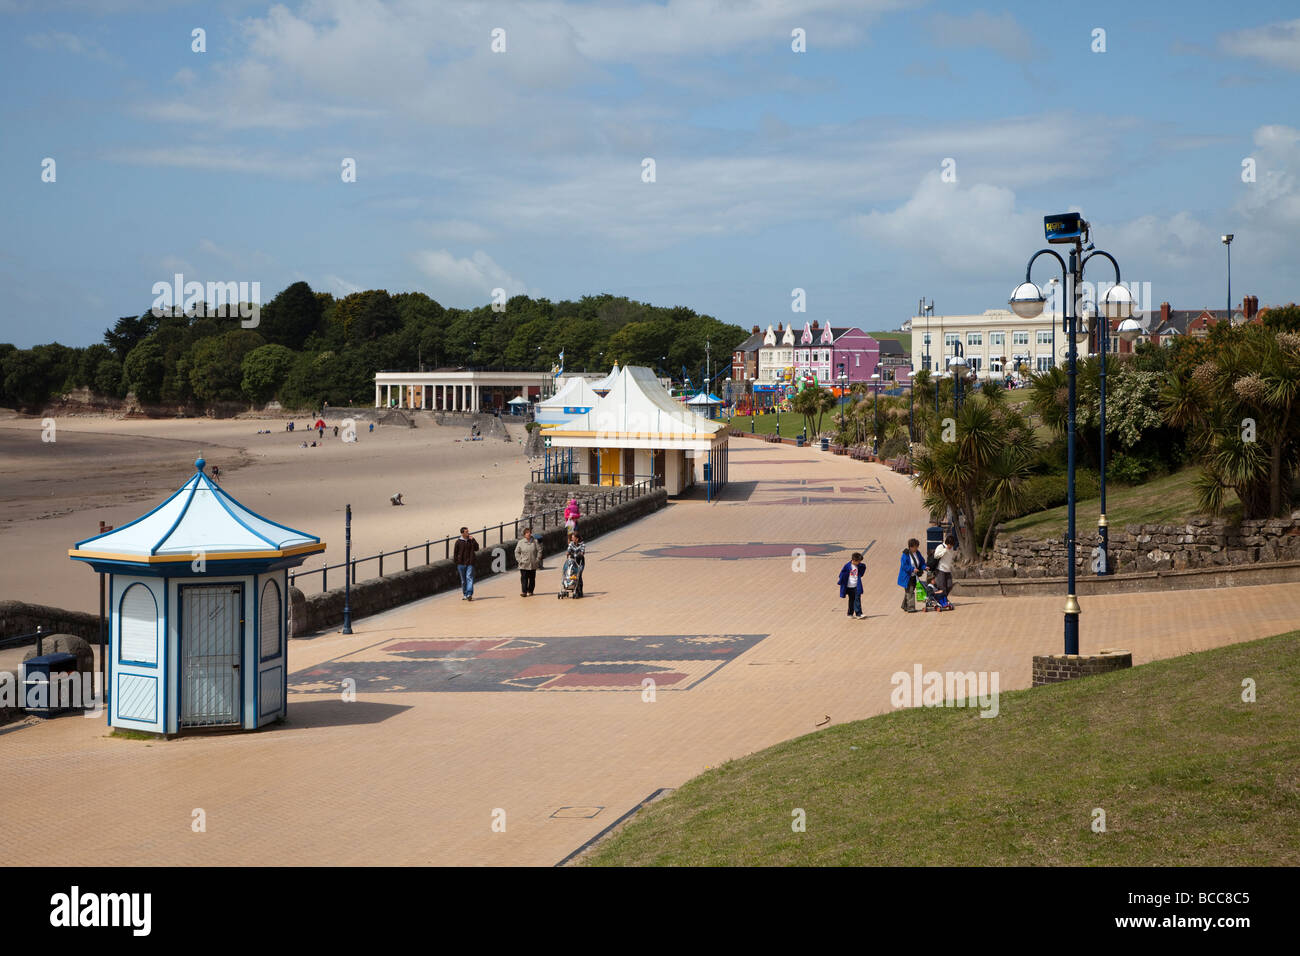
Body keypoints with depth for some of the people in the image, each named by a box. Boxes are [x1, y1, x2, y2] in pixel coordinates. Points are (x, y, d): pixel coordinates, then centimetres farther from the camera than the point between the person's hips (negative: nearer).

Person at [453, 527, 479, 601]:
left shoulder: (471, 540, 8)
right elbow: (455, 553, 3)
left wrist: (473, 540, -10)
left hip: (470, 563, 0)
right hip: (461, 563, 0)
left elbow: (476, 549, -1)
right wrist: (456, 563, -1)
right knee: (463, 580, 7)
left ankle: (469, 594, -20)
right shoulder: (458, 542, 1)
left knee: (469, 578, -12)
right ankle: (465, 594, 17)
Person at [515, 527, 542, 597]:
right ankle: (524, 592, -9)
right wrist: (519, 560, -4)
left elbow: (539, 550, 5)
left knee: (532, 578, 8)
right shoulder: (521, 542, 1)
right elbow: (517, 552, 6)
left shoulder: (535, 541, 2)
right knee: (524, 578, -8)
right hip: (524, 565, -1)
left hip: (533, 565, 1)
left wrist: (537, 559, -4)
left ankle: (530, 591, 19)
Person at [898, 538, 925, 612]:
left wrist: (924, 567, -8)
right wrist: (912, 569, -30)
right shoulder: (905, 554, -17)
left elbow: (922, 562, 13)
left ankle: (905, 606, 30)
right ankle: (910, 608, -10)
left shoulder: (917, 553, 4)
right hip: (907, 577, -7)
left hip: (914, 576, 7)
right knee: (910, 592, -10)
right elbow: (904, 566, -20)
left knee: (909, 591, 16)